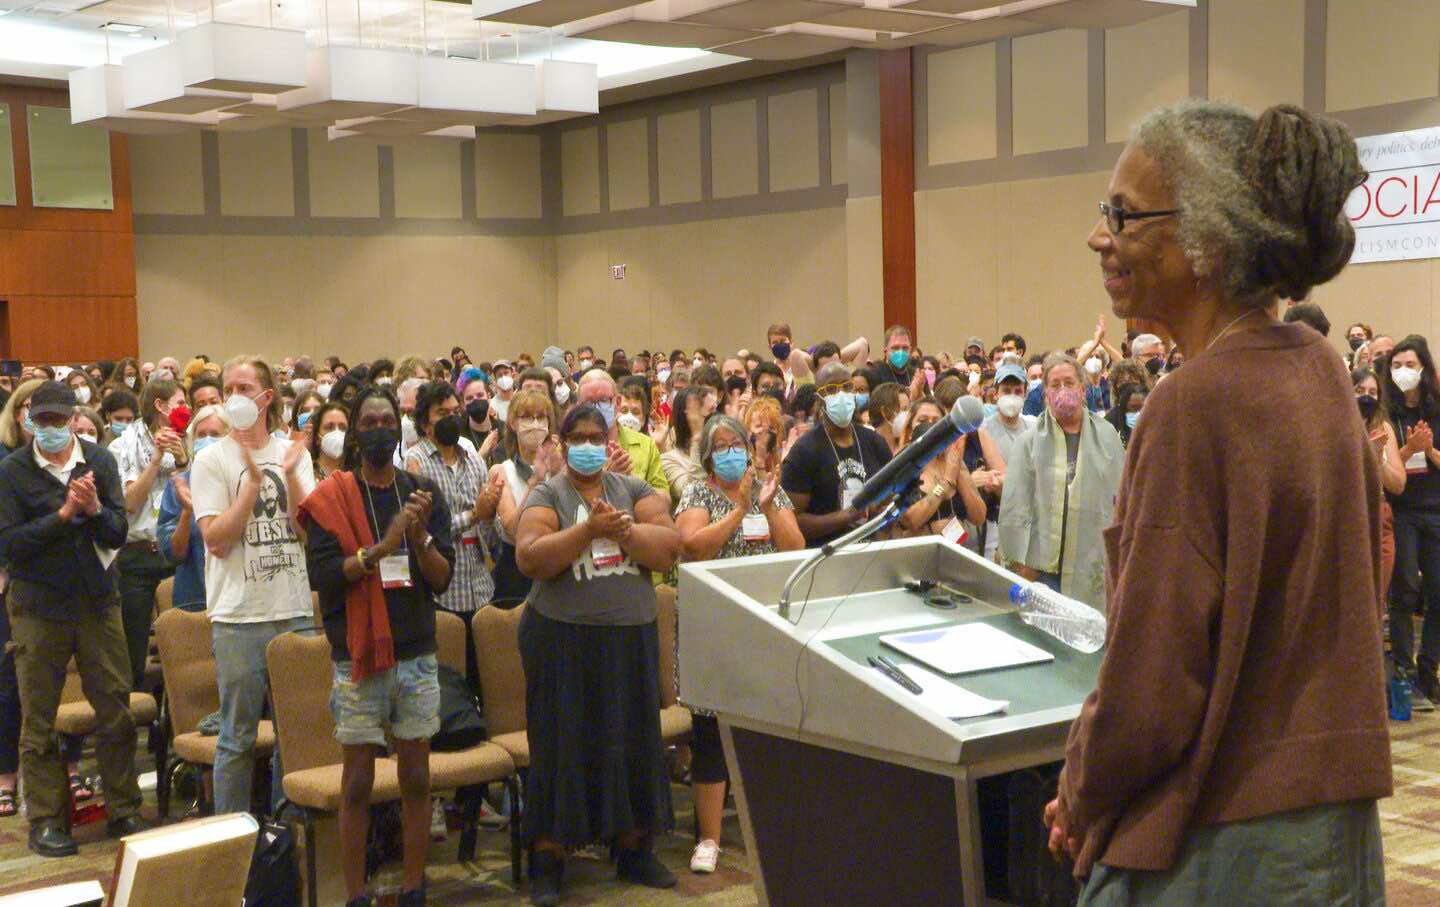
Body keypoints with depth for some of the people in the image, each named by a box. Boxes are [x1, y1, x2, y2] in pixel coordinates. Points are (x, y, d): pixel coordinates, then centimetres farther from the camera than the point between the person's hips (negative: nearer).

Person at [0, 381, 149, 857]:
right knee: (38, 719, 5)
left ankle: (123, 810, 16)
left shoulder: (100, 461, 2)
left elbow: (118, 534, -1)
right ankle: (46, 820, 15)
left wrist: (95, 510, -20)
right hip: (38, 606, -2)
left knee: (116, 708, 4)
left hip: (97, 599, 2)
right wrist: (64, 514, -20)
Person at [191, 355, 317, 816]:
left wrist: (290, 475, -13)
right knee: (238, 736, 3)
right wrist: (254, 481, -17)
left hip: (295, 611, 3)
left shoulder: (294, 454, 8)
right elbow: (217, 540, -11)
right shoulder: (212, 460, -1)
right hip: (239, 617, -3)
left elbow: (309, 530, -1)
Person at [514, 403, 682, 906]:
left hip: (631, 636, 3)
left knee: (633, 740, 9)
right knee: (562, 745, 1)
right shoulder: (546, 496, 0)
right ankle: (547, 860, 11)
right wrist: (589, 530, -22)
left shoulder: (634, 489, 8)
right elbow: (531, 558, -16)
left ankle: (634, 850, 23)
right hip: (563, 638, -3)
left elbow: (669, 547, -5)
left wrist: (621, 529, -18)